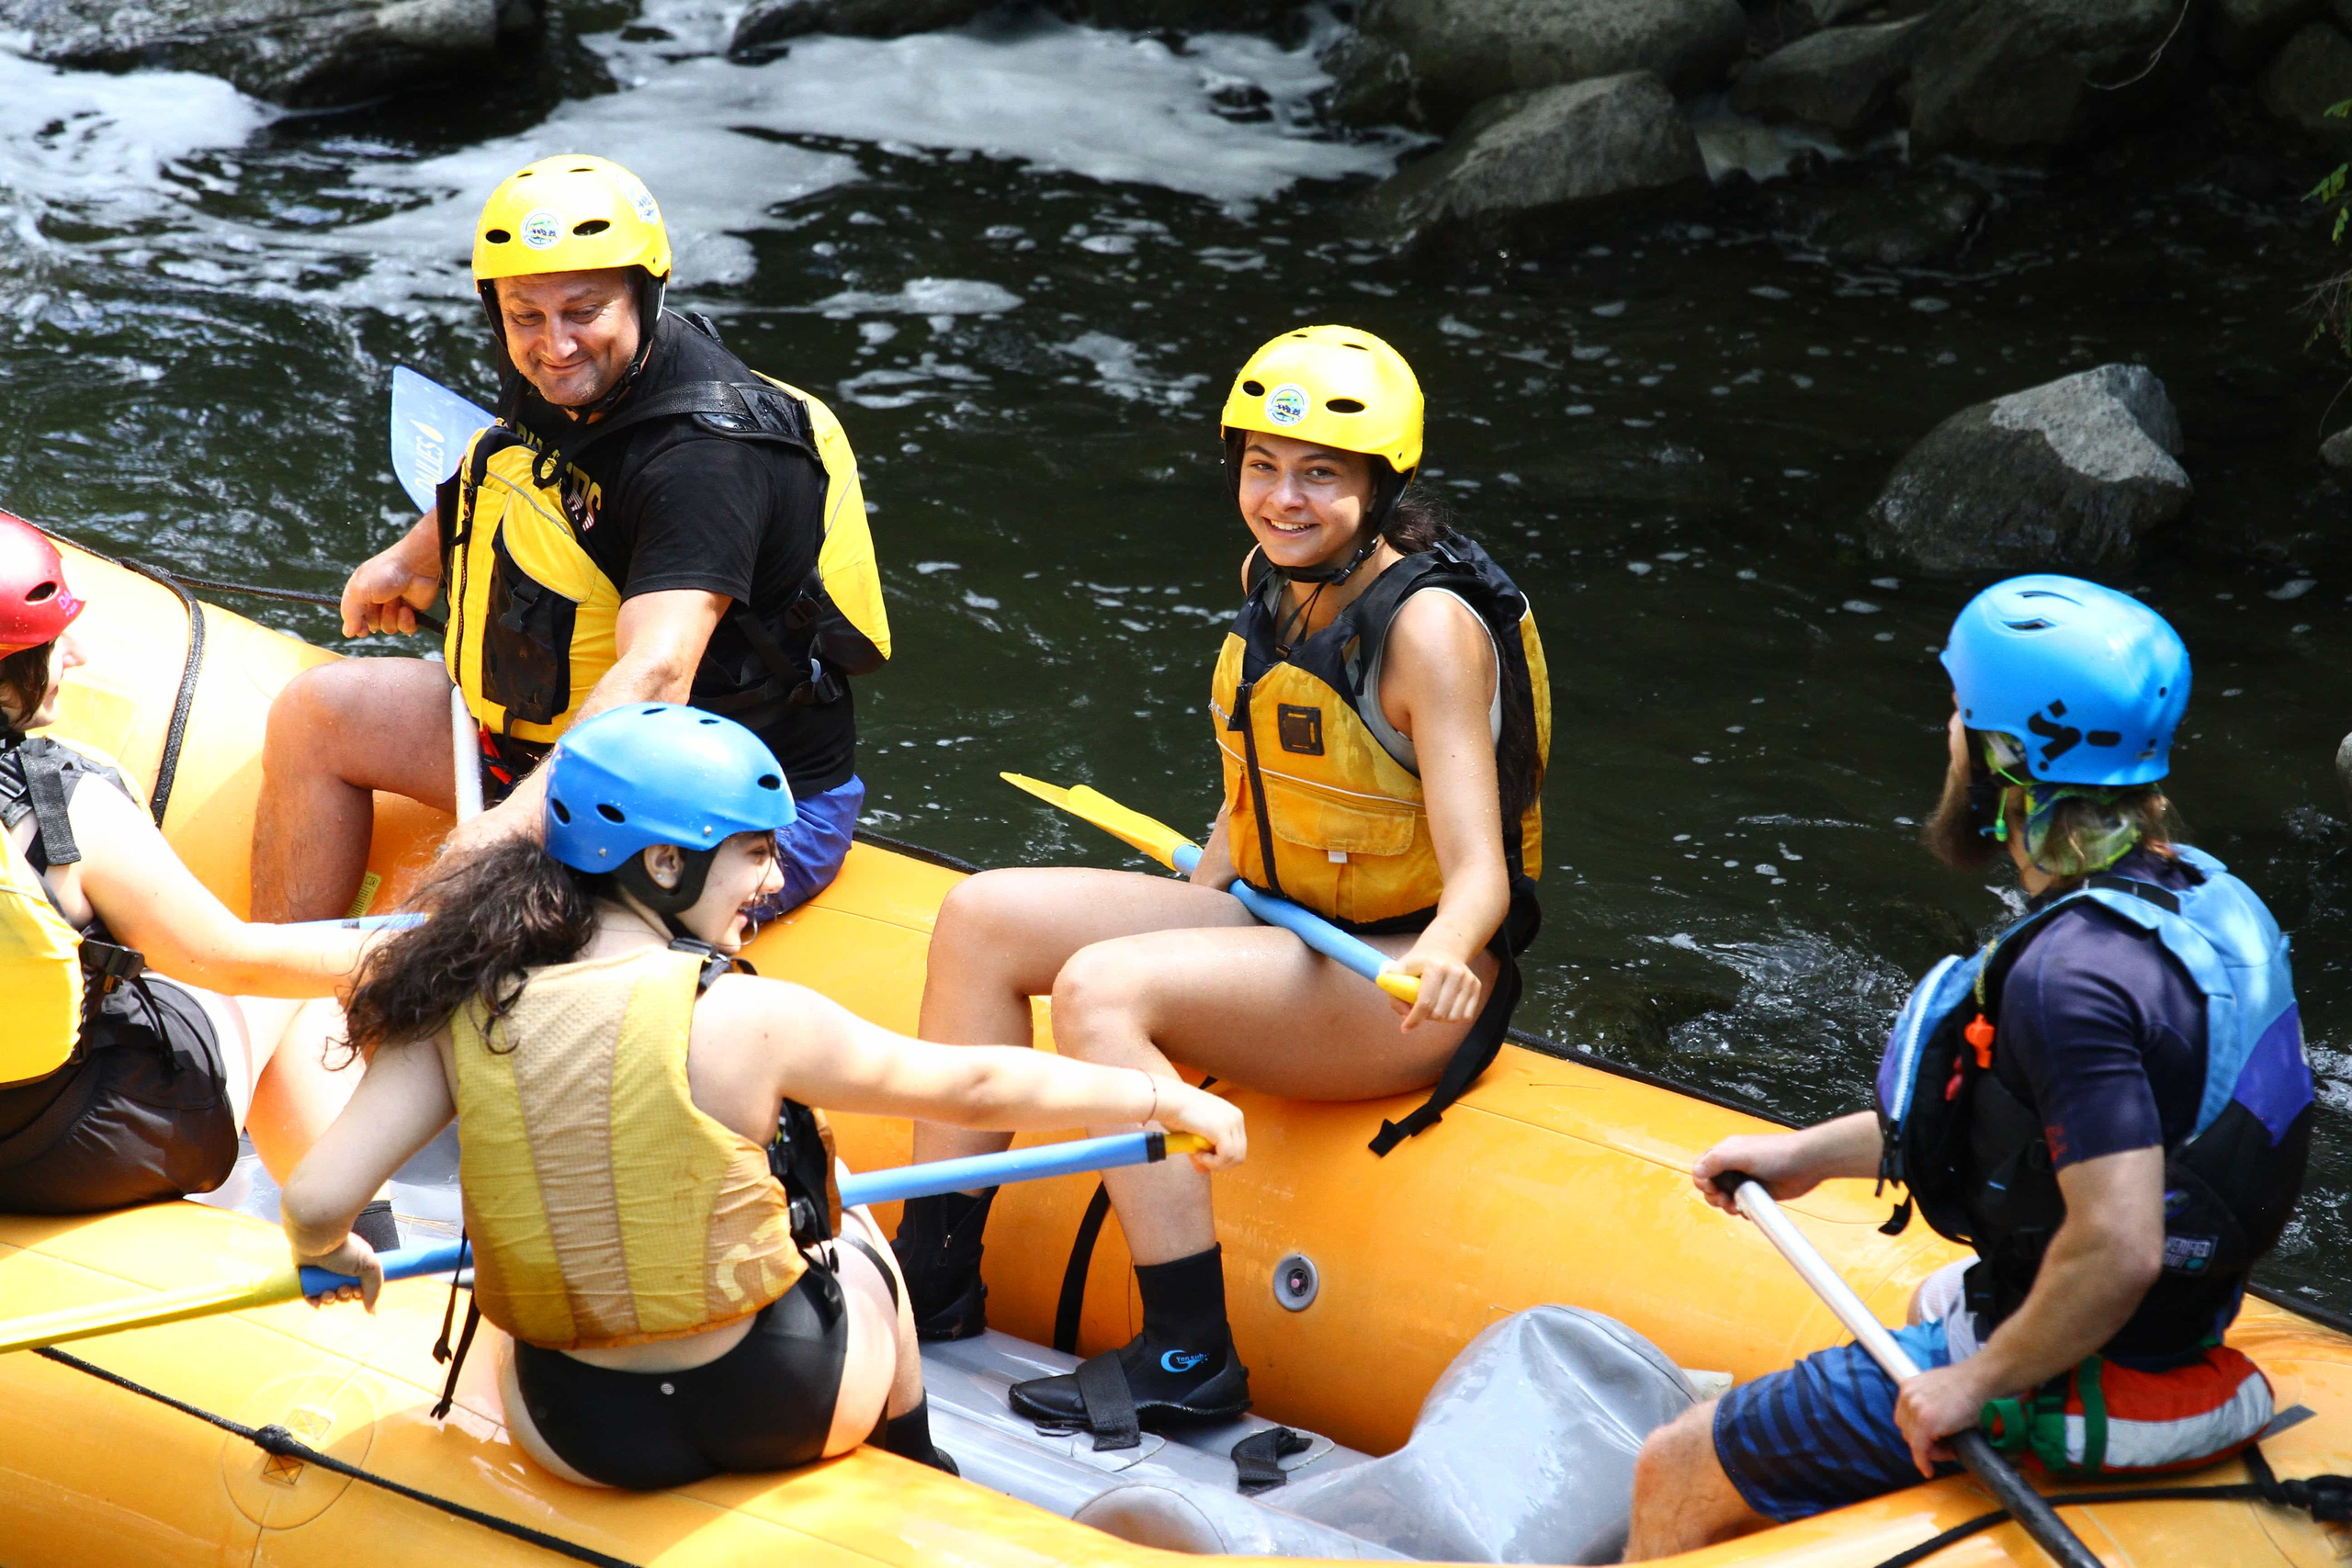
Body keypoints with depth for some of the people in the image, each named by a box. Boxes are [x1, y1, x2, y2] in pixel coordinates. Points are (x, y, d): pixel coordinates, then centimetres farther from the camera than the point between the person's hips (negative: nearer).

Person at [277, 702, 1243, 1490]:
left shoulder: (466, 1014, -11)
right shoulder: (743, 1022, -20)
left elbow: (316, 1206, -14)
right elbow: (973, 1087, -10)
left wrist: (337, 1261, 10)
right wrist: (1164, 1098, 4)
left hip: (581, 1439, 2)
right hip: (787, 1409, -2)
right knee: (848, 1232, 33)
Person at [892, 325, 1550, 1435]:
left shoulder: (1430, 625, -19)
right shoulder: (1273, 582, 5)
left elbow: (1478, 872, -26)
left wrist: (1443, 952, -46)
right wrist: (1199, 896, 2)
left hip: (1400, 989, -9)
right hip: (1280, 928, 9)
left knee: (1100, 989, -29)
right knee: (983, 917, -2)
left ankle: (1189, 1359, -26)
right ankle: (932, 1280, 1)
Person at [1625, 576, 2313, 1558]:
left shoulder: (2068, 974, -30)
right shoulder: (2189, 890, 2)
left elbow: (2118, 1248, -36)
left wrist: (1977, 1383, -21)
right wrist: (1811, 1154, 19)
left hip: (2071, 1397, -10)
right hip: (2187, 1333, 10)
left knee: (1672, 1485, 1)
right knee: (1932, 1295, 43)